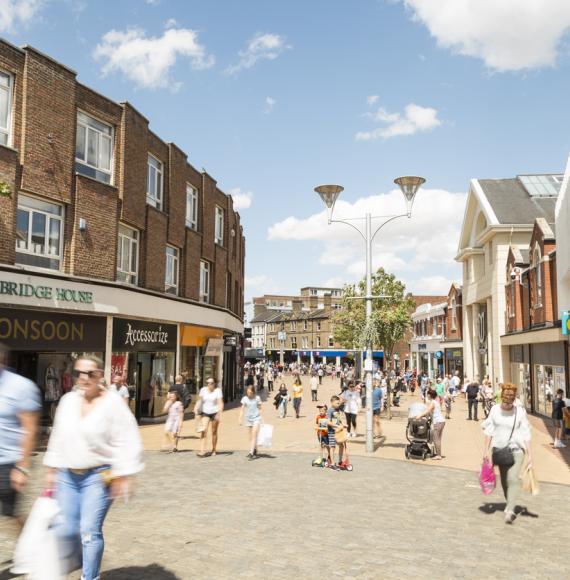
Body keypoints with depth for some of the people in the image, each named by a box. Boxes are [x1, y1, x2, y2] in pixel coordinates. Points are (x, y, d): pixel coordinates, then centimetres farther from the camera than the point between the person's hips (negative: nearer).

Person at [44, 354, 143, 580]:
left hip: (99, 476, -5)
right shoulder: (68, 401, 5)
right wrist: (52, 469, 15)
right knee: (65, 530, 6)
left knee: (90, 531, -7)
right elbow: (58, 438, 15)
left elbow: (127, 443, -13)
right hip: (67, 476, 5)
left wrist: (123, 476, -16)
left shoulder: (112, 403, -11)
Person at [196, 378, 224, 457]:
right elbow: (199, 400, 9)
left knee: (214, 432, 8)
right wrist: (196, 408, -7)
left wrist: (219, 413, -27)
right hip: (205, 412, 2)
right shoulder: (203, 390, 2)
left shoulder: (218, 390, -8)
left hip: (215, 412, -2)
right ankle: (202, 451, -18)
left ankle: (213, 450, 23)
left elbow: (220, 403, -15)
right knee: (204, 430, -13)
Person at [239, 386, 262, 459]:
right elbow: (242, 409, 6)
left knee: (254, 435, -13)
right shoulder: (244, 399, 0)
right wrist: (240, 419, 0)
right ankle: (255, 450, 27)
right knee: (251, 436, 9)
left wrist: (261, 420, -1)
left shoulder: (257, 398, -5)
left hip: (256, 418, -3)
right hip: (248, 419, 3)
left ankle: (251, 452, -18)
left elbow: (259, 409, 1)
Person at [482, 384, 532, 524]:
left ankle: (510, 510, -15)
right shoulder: (495, 410, 1)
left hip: (516, 449, -3)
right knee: (504, 481, 10)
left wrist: (529, 454, -7)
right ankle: (510, 504, 28)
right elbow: (489, 431, 6)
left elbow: (526, 434, -4)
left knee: (513, 479, -15)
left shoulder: (520, 412, -6)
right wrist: (486, 450, 3)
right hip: (499, 449, 3)